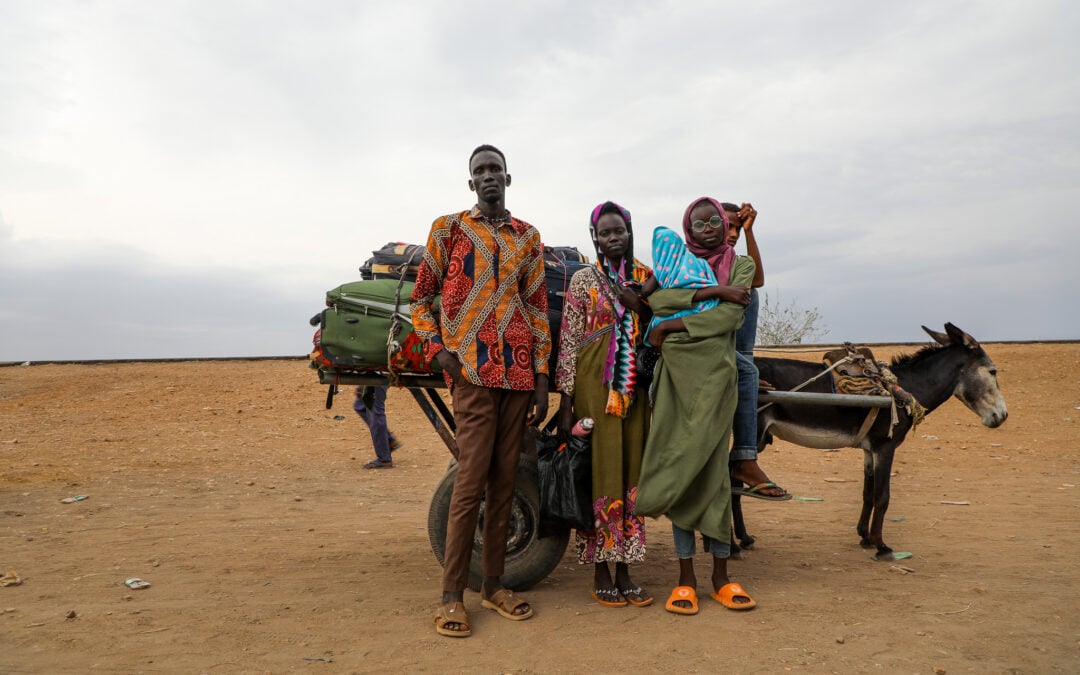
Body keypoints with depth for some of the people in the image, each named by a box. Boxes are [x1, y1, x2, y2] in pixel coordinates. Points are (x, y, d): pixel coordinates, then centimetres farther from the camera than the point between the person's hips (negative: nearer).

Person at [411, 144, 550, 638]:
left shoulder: (528, 236, 15)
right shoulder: (448, 228, 8)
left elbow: (538, 308, 13)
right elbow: (421, 298, 9)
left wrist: (541, 379, 7)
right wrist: (438, 350, -7)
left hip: (519, 371, 4)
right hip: (472, 370, -3)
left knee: (504, 478, 6)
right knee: (472, 479, -9)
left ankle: (494, 584, 16)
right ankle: (452, 595, 0)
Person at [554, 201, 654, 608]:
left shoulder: (647, 279, 12)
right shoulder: (583, 280, 2)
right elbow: (569, 341, -2)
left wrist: (639, 306, -7)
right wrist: (566, 400, -8)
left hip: (636, 386, 4)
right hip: (595, 382, -4)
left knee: (631, 473, 6)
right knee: (600, 472, -1)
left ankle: (625, 572, 16)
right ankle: (601, 575, 10)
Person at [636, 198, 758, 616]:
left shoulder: (740, 265, 11)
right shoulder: (674, 257, 15)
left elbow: (731, 316, -6)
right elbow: (658, 298, -5)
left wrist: (673, 325, -10)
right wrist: (713, 292, -11)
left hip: (715, 374, -1)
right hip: (675, 372, 1)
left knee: (710, 469, -4)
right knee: (680, 466, 0)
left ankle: (721, 577, 8)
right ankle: (686, 578, 7)